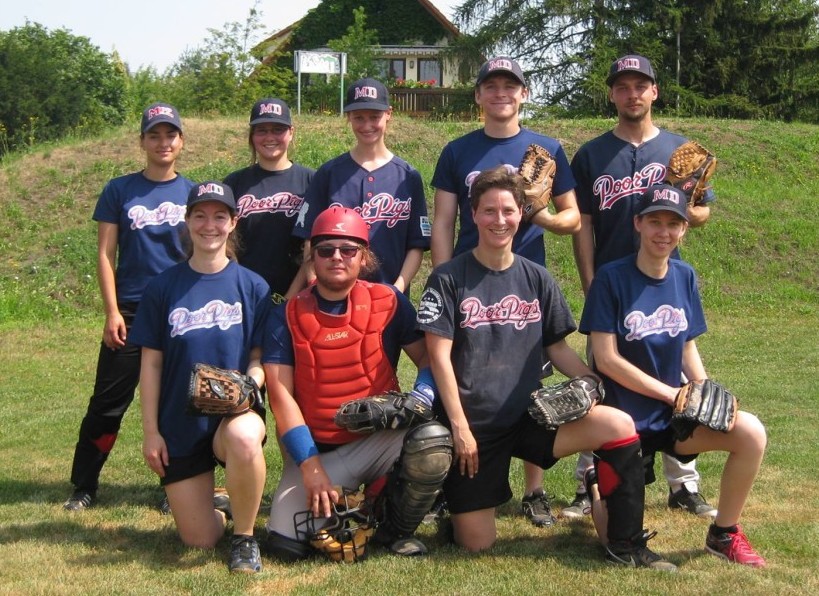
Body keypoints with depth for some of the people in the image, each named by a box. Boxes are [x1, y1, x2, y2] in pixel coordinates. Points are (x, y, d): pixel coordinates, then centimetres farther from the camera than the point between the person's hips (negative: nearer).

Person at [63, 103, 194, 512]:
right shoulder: (119, 191, 3)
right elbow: (105, 255, 1)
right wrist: (112, 312, -7)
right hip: (130, 312, -1)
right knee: (108, 402, 0)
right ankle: (84, 487, 11)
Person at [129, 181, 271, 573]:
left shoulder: (253, 287, 1)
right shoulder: (164, 287, 2)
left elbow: (260, 358, 2)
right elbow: (151, 363, 4)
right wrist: (150, 431, -1)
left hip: (235, 413, -1)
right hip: (180, 424, 1)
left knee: (243, 438, -40)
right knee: (199, 541, -2)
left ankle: (245, 537, -14)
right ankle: (216, 506, 36)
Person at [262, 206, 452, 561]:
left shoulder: (388, 302, 0)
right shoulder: (288, 316, -1)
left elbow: (429, 358, 2)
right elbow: (280, 394, -7)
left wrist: (421, 398, -21)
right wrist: (310, 465, -16)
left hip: (378, 440, 0)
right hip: (314, 448, 0)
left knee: (432, 440, -32)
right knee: (286, 546, -17)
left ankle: (396, 530, -4)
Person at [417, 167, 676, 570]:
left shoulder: (536, 279, 8)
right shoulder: (448, 280, -4)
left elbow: (557, 348, 12)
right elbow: (439, 357, -8)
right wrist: (460, 427, -14)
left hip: (529, 416, 4)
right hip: (473, 424, -3)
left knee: (618, 426, -20)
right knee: (476, 544, -4)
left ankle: (625, 545, -6)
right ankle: (453, 498, 31)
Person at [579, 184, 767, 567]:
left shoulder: (685, 277, 3)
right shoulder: (612, 277, -13)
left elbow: (688, 348, 11)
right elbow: (606, 359, -15)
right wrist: (673, 394, -15)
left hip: (673, 417, 4)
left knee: (751, 433, -22)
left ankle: (724, 534, -1)